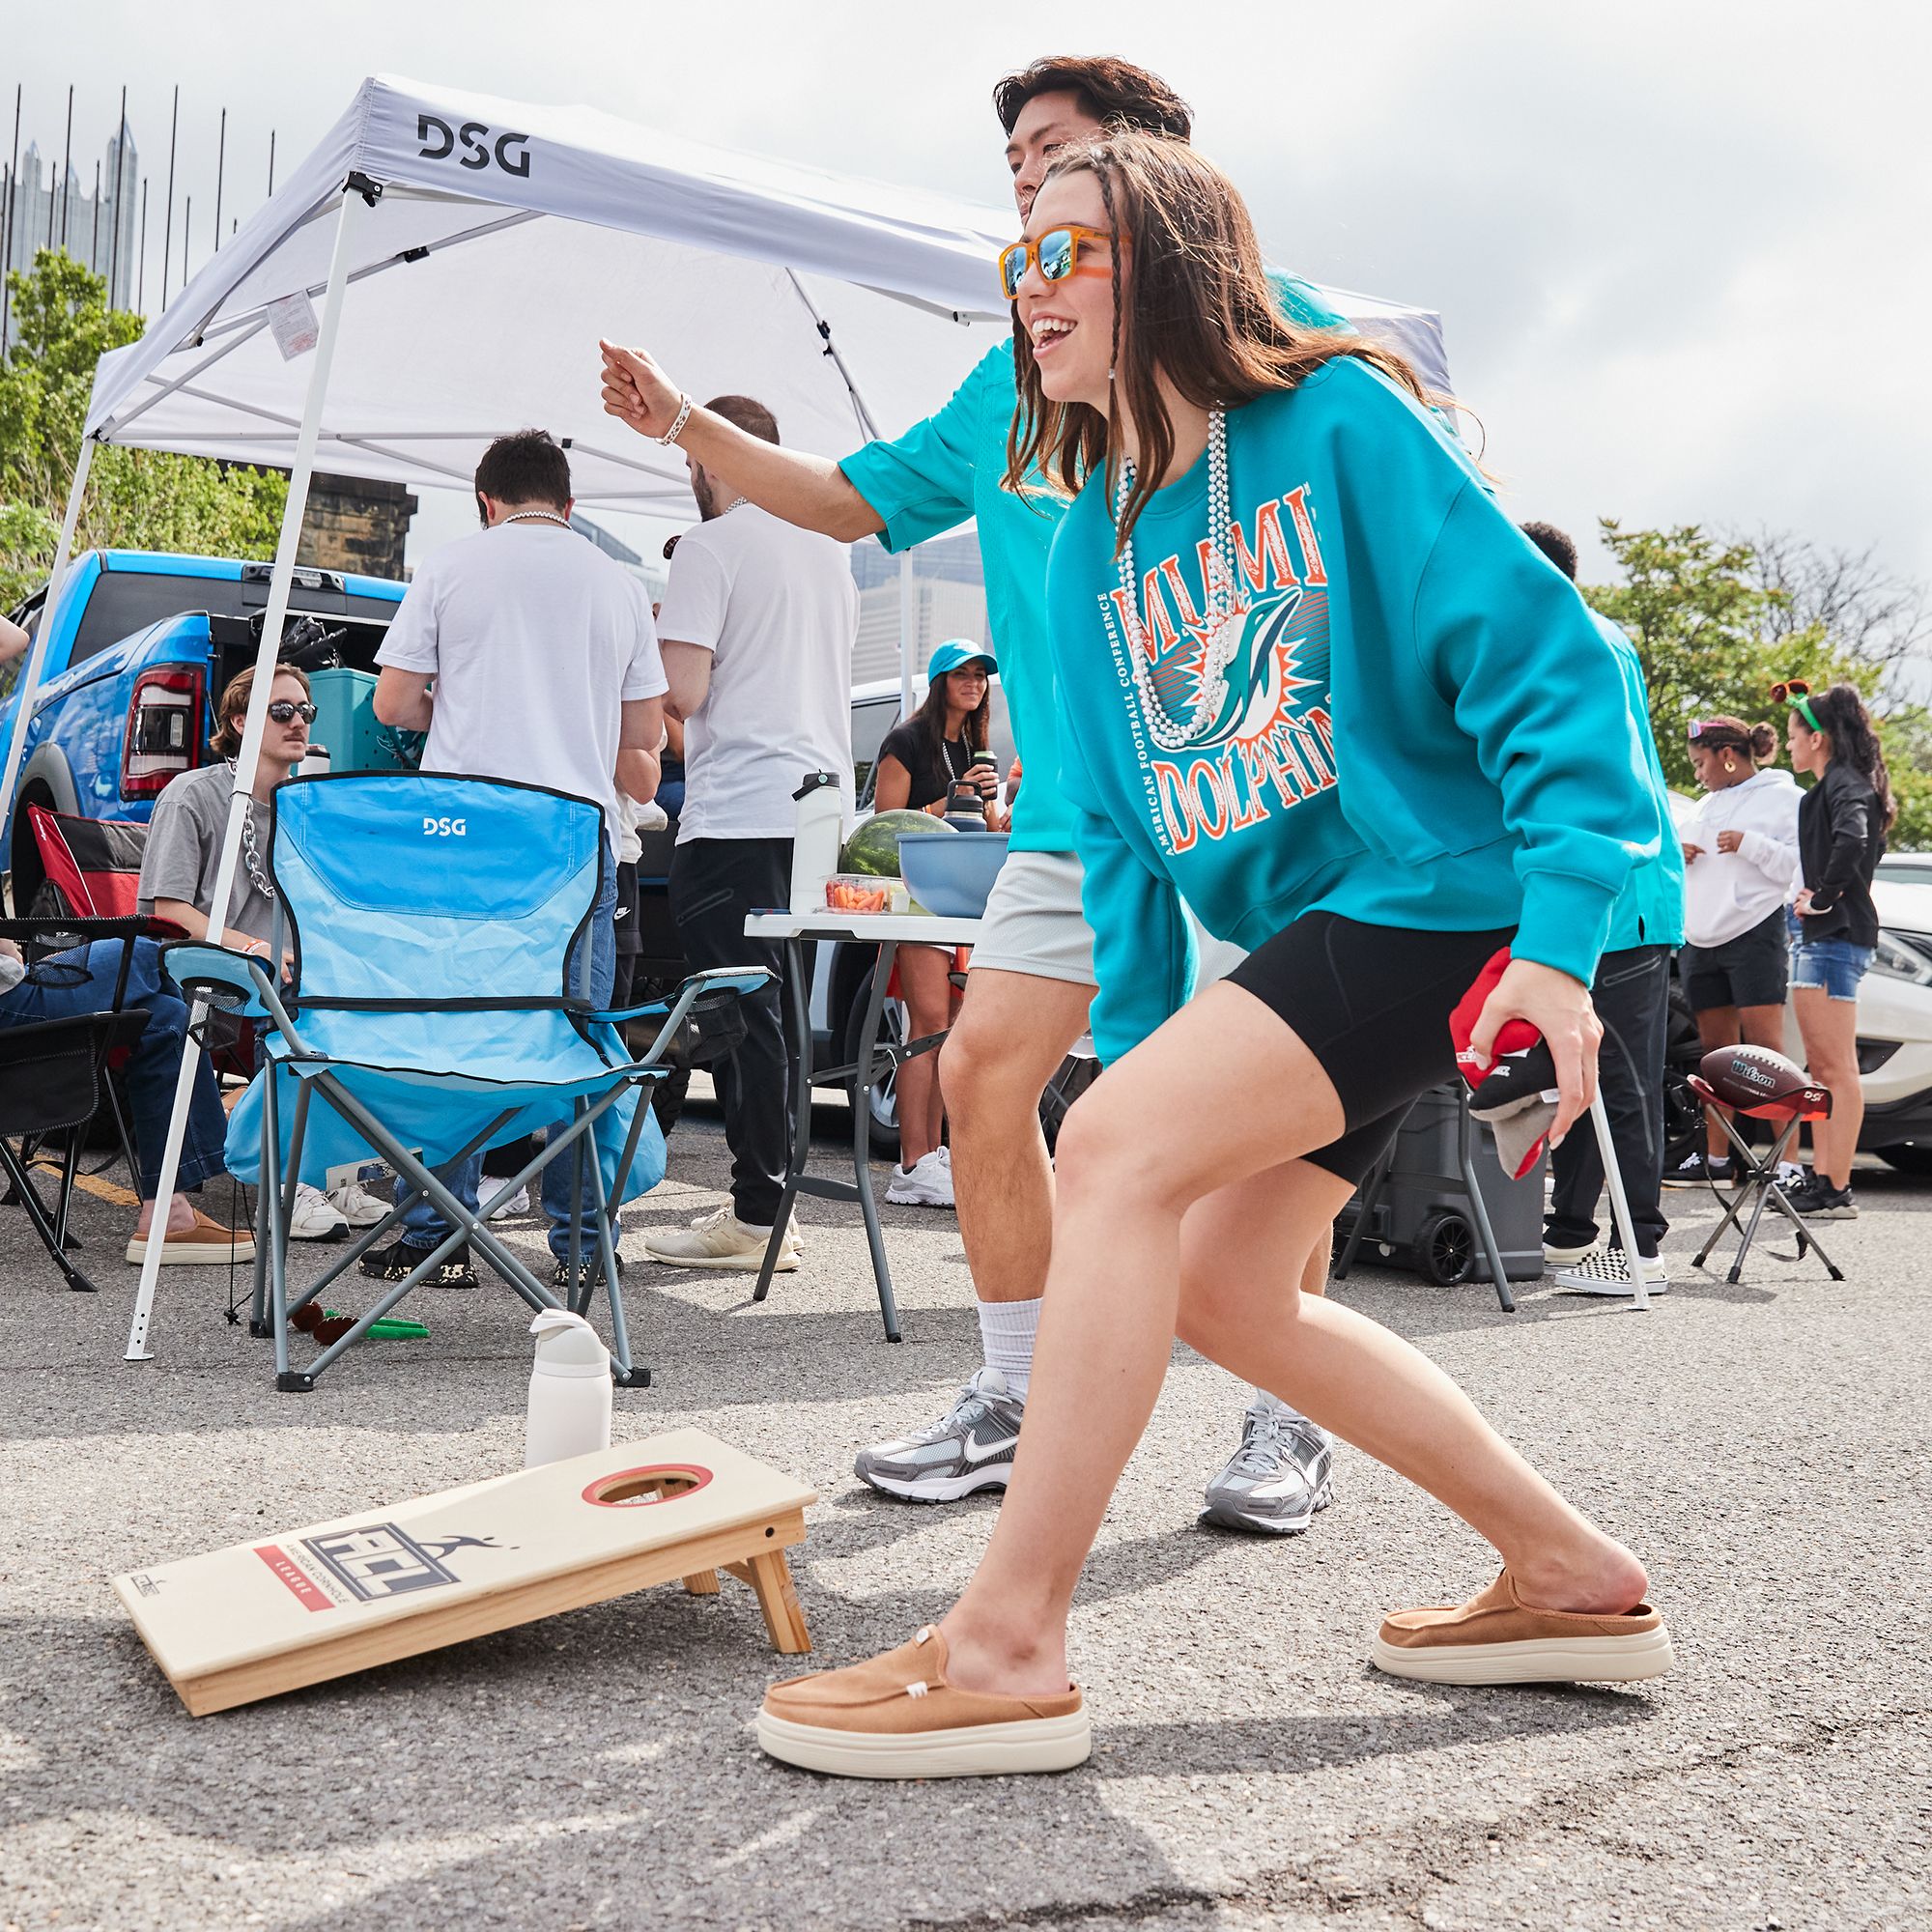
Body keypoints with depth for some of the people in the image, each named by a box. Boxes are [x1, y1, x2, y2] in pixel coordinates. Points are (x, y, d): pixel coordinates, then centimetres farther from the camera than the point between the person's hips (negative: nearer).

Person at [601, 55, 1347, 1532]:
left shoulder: (1254, 318, 2)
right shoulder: (1009, 382, 19)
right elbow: (855, 498, 24)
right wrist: (686, 427, 15)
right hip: (1073, 812, 6)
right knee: (984, 1067, -2)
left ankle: (1295, 1428, 12)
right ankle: (1017, 1404, 12)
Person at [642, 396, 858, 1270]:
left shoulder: (709, 549, -6)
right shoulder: (829, 551, 17)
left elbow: (683, 692, -13)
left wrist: (650, 635, 6)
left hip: (737, 813, -8)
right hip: (825, 805, 8)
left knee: (743, 1009, -4)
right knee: (780, 1008, 11)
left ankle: (759, 1215, -2)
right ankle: (769, 1200, 16)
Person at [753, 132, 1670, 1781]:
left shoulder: (1341, 423, -8)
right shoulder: (1092, 547, 12)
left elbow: (1544, 661, -14)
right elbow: (1121, 829, 14)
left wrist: (1559, 938, -23)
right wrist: (1136, 1039, 7)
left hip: (1433, 898, -8)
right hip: (1297, 936, 9)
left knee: (1116, 1152, -23)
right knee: (1221, 1289, 8)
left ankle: (1007, 1652, -15)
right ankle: (1572, 1579, 22)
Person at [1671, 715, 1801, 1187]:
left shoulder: (1784, 797, 0)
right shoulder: (1706, 805, 22)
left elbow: (1801, 867, -10)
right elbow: (1690, 869, 29)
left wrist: (1751, 845, -18)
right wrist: (1677, 856, 8)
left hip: (1755, 934, -7)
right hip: (1700, 940, 7)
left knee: (1765, 1049, -13)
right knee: (1716, 1051, 8)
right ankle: (1714, 1157, 12)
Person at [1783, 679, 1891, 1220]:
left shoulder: (1844, 785, -12)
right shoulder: (1834, 787, 18)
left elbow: (1852, 840, -32)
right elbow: (1869, 846, 30)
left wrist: (1823, 898, -21)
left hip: (1835, 936, -11)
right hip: (1816, 934, 11)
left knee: (1838, 1070, -9)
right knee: (1822, 1069, 12)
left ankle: (1837, 1191, -7)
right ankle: (1820, 1180, 17)